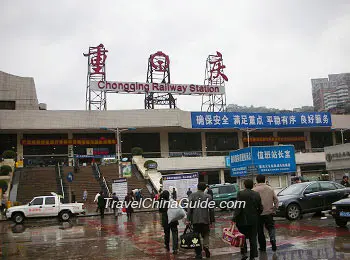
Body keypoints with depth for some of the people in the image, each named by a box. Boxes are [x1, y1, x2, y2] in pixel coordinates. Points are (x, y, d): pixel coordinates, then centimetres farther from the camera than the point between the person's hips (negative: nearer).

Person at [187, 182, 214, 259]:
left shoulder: (192, 195, -3)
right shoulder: (208, 197, 0)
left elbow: (189, 208, -7)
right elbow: (211, 209, 2)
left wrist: (188, 219, -4)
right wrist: (211, 221, 10)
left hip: (195, 220, 0)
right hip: (205, 220, 0)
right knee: (206, 234, 15)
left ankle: (198, 254, 10)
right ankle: (206, 246, -12)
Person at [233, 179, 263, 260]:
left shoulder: (241, 194, -10)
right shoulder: (257, 194, 3)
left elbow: (238, 207, -17)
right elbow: (260, 208, 5)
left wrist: (234, 217, -15)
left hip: (243, 220, -3)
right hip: (254, 220, 3)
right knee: (253, 238, 10)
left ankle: (244, 253, 4)